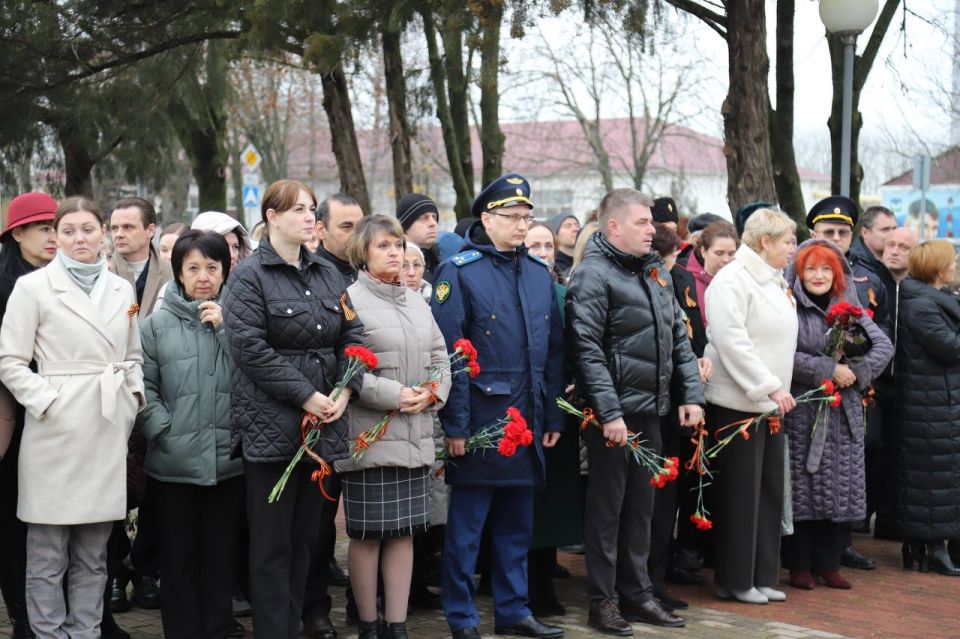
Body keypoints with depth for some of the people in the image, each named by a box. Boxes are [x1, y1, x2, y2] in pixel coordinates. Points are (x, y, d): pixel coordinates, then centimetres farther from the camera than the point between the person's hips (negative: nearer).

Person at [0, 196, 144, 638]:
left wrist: (134, 397, 4)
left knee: (93, 555, 11)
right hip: (57, 431, -4)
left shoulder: (121, 290, 12)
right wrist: (48, 403, -13)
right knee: (47, 556, 0)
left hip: (108, 431, 5)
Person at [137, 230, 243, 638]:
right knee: (178, 558, 6)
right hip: (174, 463, -1)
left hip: (229, 461, 1)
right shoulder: (157, 325, 2)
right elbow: (144, 386, -1)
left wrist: (224, 328, -10)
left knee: (221, 557, 11)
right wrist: (165, 431, -11)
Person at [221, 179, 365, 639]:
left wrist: (345, 390, -4)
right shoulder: (249, 277, -6)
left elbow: (351, 334, 12)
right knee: (272, 544, -1)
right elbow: (250, 348, -15)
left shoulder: (327, 274, 14)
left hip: (323, 424, 6)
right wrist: (305, 396, -16)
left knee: (306, 537, 11)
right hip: (272, 425, -6)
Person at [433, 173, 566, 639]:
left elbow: (553, 351, 14)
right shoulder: (459, 272, -8)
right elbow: (447, 354, -12)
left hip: (527, 423, 6)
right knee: (466, 525, 3)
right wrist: (454, 424, -15)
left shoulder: (538, 273, 11)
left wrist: (553, 417, 11)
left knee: (517, 524, 14)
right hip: (479, 421, -6)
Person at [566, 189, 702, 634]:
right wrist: (609, 413, -21)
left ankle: (636, 593, 24)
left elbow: (679, 338, 17)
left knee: (640, 505, 14)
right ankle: (602, 602, 10)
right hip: (614, 413, -8)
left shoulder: (652, 272, 14)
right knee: (607, 506, 1)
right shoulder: (593, 276, -12)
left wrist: (691, 394, 8)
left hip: (650, 410, 8)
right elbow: (587, 351, -18)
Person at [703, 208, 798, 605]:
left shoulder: (775, 282, 16)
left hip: (769, 401, 9)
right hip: (737, 400, -9)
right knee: (740, 492, -2)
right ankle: (735, 580, 7)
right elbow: (731, 340, -21)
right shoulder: (731, 280, -12)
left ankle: (762, 575, 19)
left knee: (769, 489, 10)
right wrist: (770, 386, -21)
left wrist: (778, 387, 12)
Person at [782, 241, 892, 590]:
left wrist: (858, 372, -9)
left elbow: (884, 345, 6)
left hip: (844, 414, 5)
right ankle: (800, 566, 7)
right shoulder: (790, 309, -4)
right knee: (803, 489, -2)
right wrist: (828, 370, -17)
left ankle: (829, 564, 16)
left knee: (840, 490, 6)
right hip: (803, 413, -5)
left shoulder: (850, 309, 12)